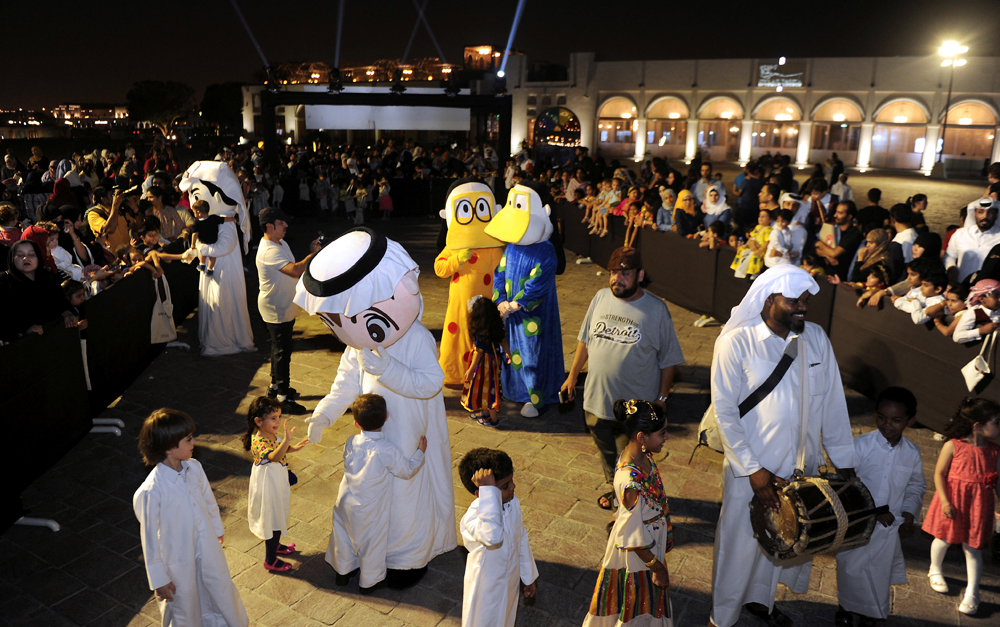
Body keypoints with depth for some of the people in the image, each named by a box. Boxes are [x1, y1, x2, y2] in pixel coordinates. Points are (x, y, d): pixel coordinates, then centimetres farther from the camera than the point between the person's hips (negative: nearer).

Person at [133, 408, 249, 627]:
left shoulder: (194, 468, -13)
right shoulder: (150, 492, -30)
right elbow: (150, 538, -19)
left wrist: (217, 529, 19)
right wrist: (158, 579, -10)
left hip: (208, 550, 5)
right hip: (179, 563, -5)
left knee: (222, 592, 25)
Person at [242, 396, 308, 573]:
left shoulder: (271, 434, -5)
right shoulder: (258, 441, -33)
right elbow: (274, 456, -52)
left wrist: (293, 448, 0)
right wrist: (286, 440, -66)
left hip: (277, 481, 9)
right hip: (268, 486, -9)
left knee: (277, 517, 27)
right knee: (273, 521, 6)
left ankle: (274, 544, 50)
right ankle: (270, 560, 23)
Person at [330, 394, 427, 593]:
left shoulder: (351, 442, -14)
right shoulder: (388, 451, -27)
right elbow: (407, 471, -12)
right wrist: (420, 451, 0)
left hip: (346, 503, 4)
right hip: (371, 511, -4)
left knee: (344, 536, 26)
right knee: (372, 543, 17)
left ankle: (343, 572, 46)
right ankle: (369, 582, 35)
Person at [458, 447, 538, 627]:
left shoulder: (512, 502, -13)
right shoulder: (472, 518, -37)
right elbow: (493, 536, -60)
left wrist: (530, 576, 13)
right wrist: (488, 490, -57)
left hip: (510, 584, 6)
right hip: (485, 591, -6)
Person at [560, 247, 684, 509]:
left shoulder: (656, 310, -14)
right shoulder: (601, 298, -2)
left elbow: (669, 359, -7)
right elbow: (585, 340, 9)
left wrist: (661, 397, -7)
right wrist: (572, 376, 11)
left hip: (636, 407, -4)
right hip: (597, 399, 4)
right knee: (606, 452, 23)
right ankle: (615, 490, 48)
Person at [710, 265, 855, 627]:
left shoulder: (816, 338, -2)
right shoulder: (736, 342, -17)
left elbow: (832, 404, 4)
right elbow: (724, 411, -15)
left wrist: (844, 464, 6)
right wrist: (754, 470, -17)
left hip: (800, 466, 5)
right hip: (751, 469, -5)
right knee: (740, 543, 10)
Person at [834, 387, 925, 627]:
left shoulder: (912, 452, -3)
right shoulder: (861, 445, -15)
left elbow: (916, 487, 12)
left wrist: (909, 515, -2)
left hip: (889, 527, 3)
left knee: (880, 574, 14)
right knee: (851, 570, 6)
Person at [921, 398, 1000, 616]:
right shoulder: (953, 446, -12)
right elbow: (939, 473, -8)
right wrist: (945, 501, -14)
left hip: (978, 504, 2)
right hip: (952, 501, -2)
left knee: (972, 547, 5)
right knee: (944, 538, 13)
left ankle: (972, 592, 15)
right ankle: (935, 571, 39)